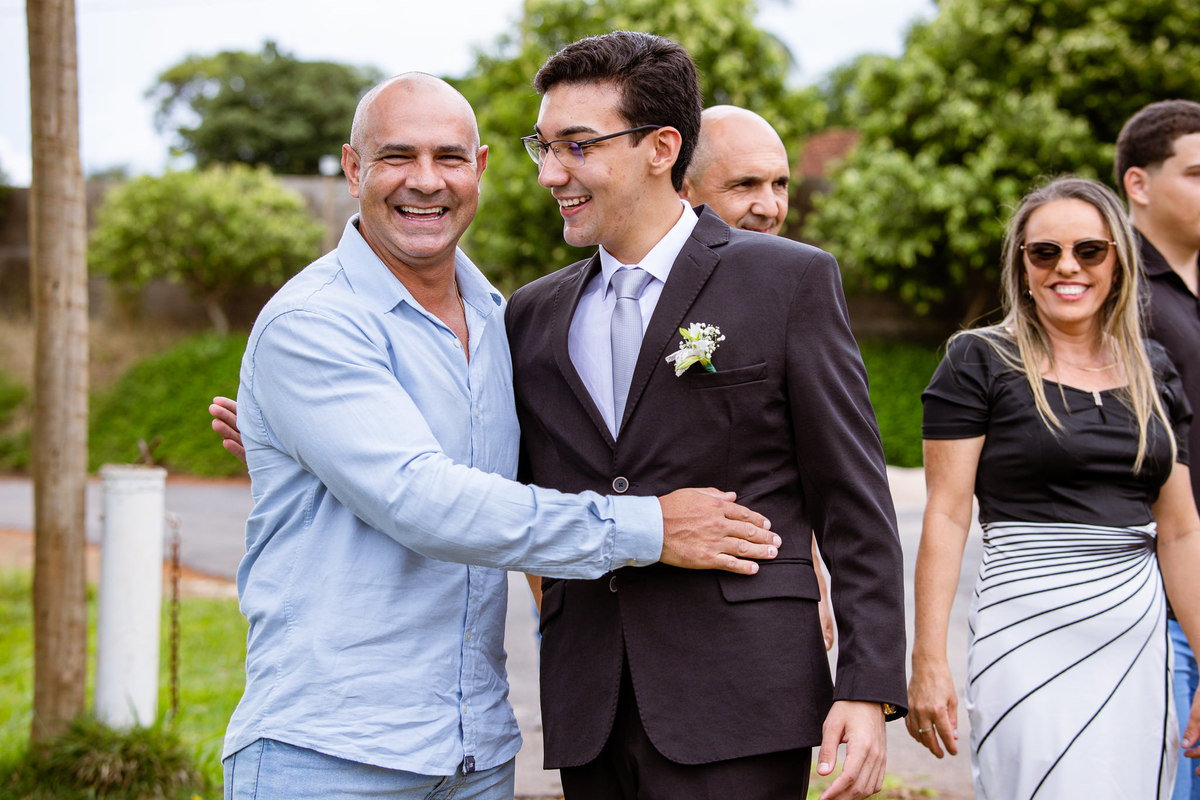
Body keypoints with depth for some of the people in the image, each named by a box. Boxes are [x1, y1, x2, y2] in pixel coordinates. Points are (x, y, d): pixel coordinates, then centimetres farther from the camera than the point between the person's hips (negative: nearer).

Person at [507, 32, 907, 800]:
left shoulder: (790, 281, 1)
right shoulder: (534, 314, 13)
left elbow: (855, 505, -2)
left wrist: (870, 689, -7)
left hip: (736, 707, -4)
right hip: (589, 713, 4)